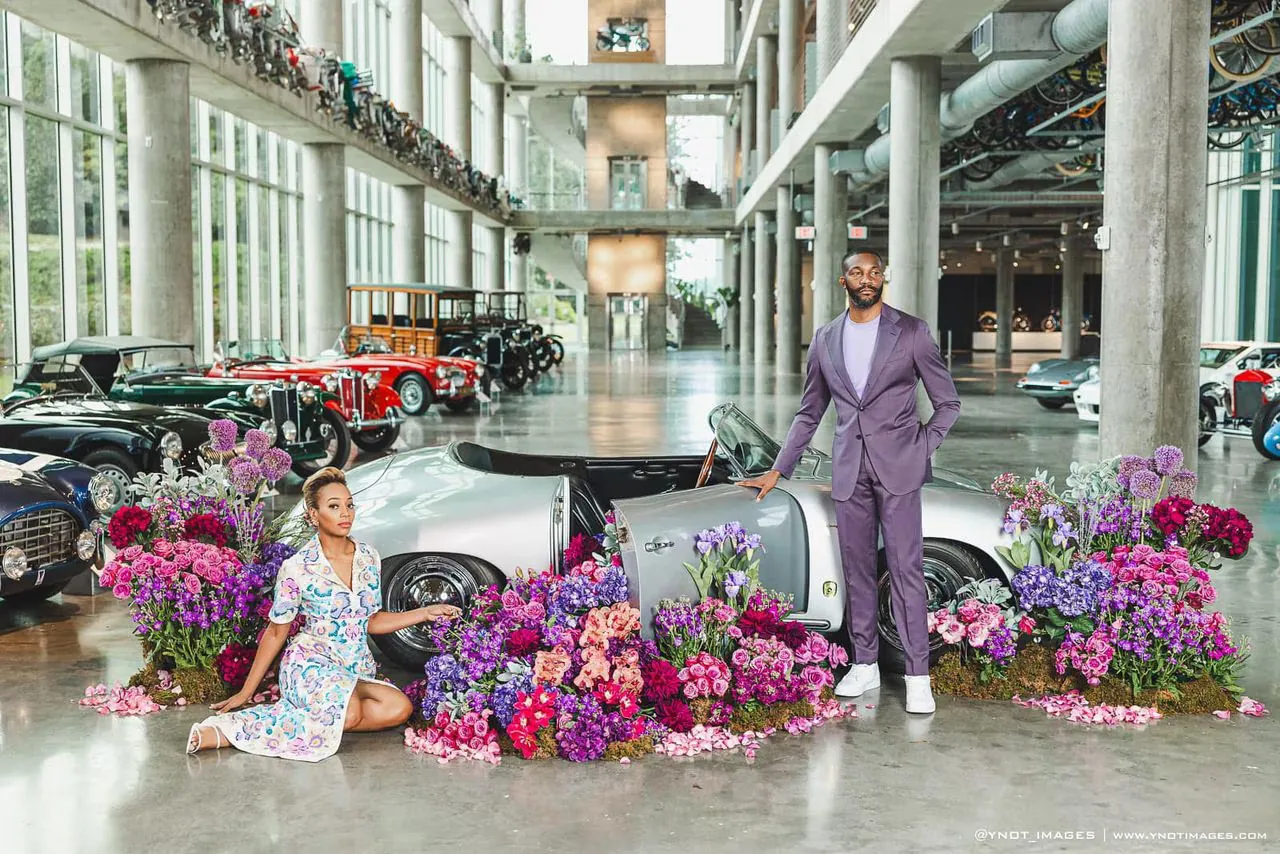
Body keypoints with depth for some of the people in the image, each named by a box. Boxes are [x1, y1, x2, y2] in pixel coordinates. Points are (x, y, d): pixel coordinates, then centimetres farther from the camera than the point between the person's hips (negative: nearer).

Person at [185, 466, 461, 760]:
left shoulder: (368, 558, 5)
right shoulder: (297, 568, -8)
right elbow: (276, 632, 2)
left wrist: (426, 613, 6)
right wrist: (247, 691, 4)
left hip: (357, 670, 5)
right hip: (310, 663, -5)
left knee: (399, 709, -27)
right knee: (350, 714, -37)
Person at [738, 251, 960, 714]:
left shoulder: (912, 331, 0)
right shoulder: (825, 339, 10)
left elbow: (947, 402, 5)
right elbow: (809, 413, 17)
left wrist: (921, 450, -6)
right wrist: (778, 471, 14)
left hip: (897, 468, -4)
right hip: (849, 471, 4)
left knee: (905, 570, -6)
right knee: (857, 571, 9)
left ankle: (917, 676, 0)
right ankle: (865, 665, 20)